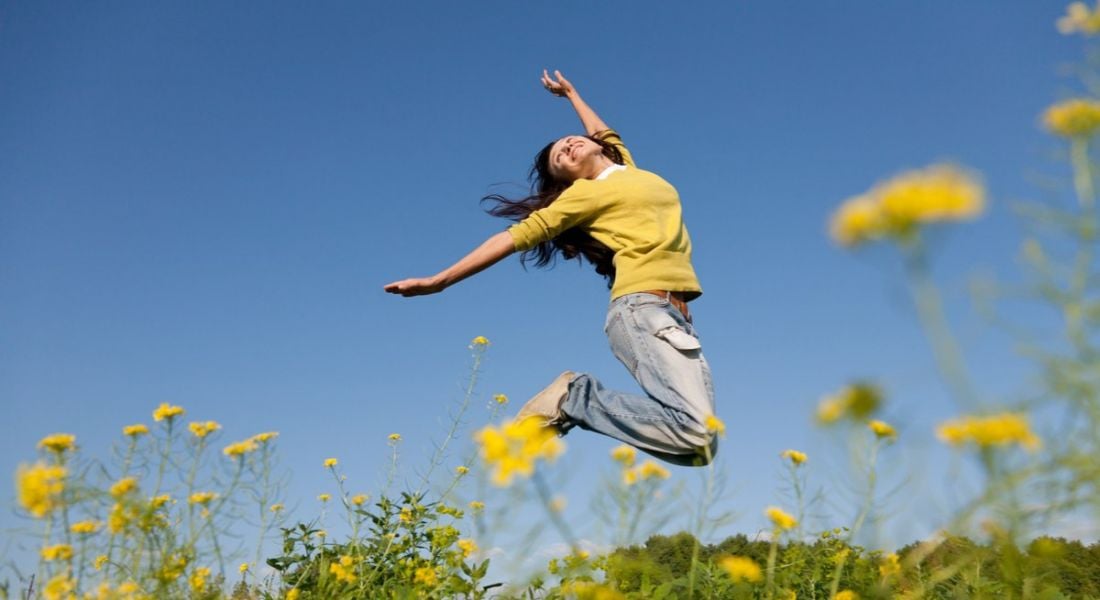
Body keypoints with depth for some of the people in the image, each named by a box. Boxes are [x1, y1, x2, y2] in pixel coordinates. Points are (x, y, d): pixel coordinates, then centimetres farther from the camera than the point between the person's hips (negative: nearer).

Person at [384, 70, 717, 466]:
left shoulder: (628, 170, 25)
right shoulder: (584, 193, 7)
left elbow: (603, 135, 47)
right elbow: (517, 236, 2)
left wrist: (570, 93, 55)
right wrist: (438, 282, -2)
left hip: (676, 318, 7)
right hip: (644, 311, -7)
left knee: (703, 446, -7)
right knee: (695, 431, -25)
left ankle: (575, 396, 1)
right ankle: (575, 397, -10)